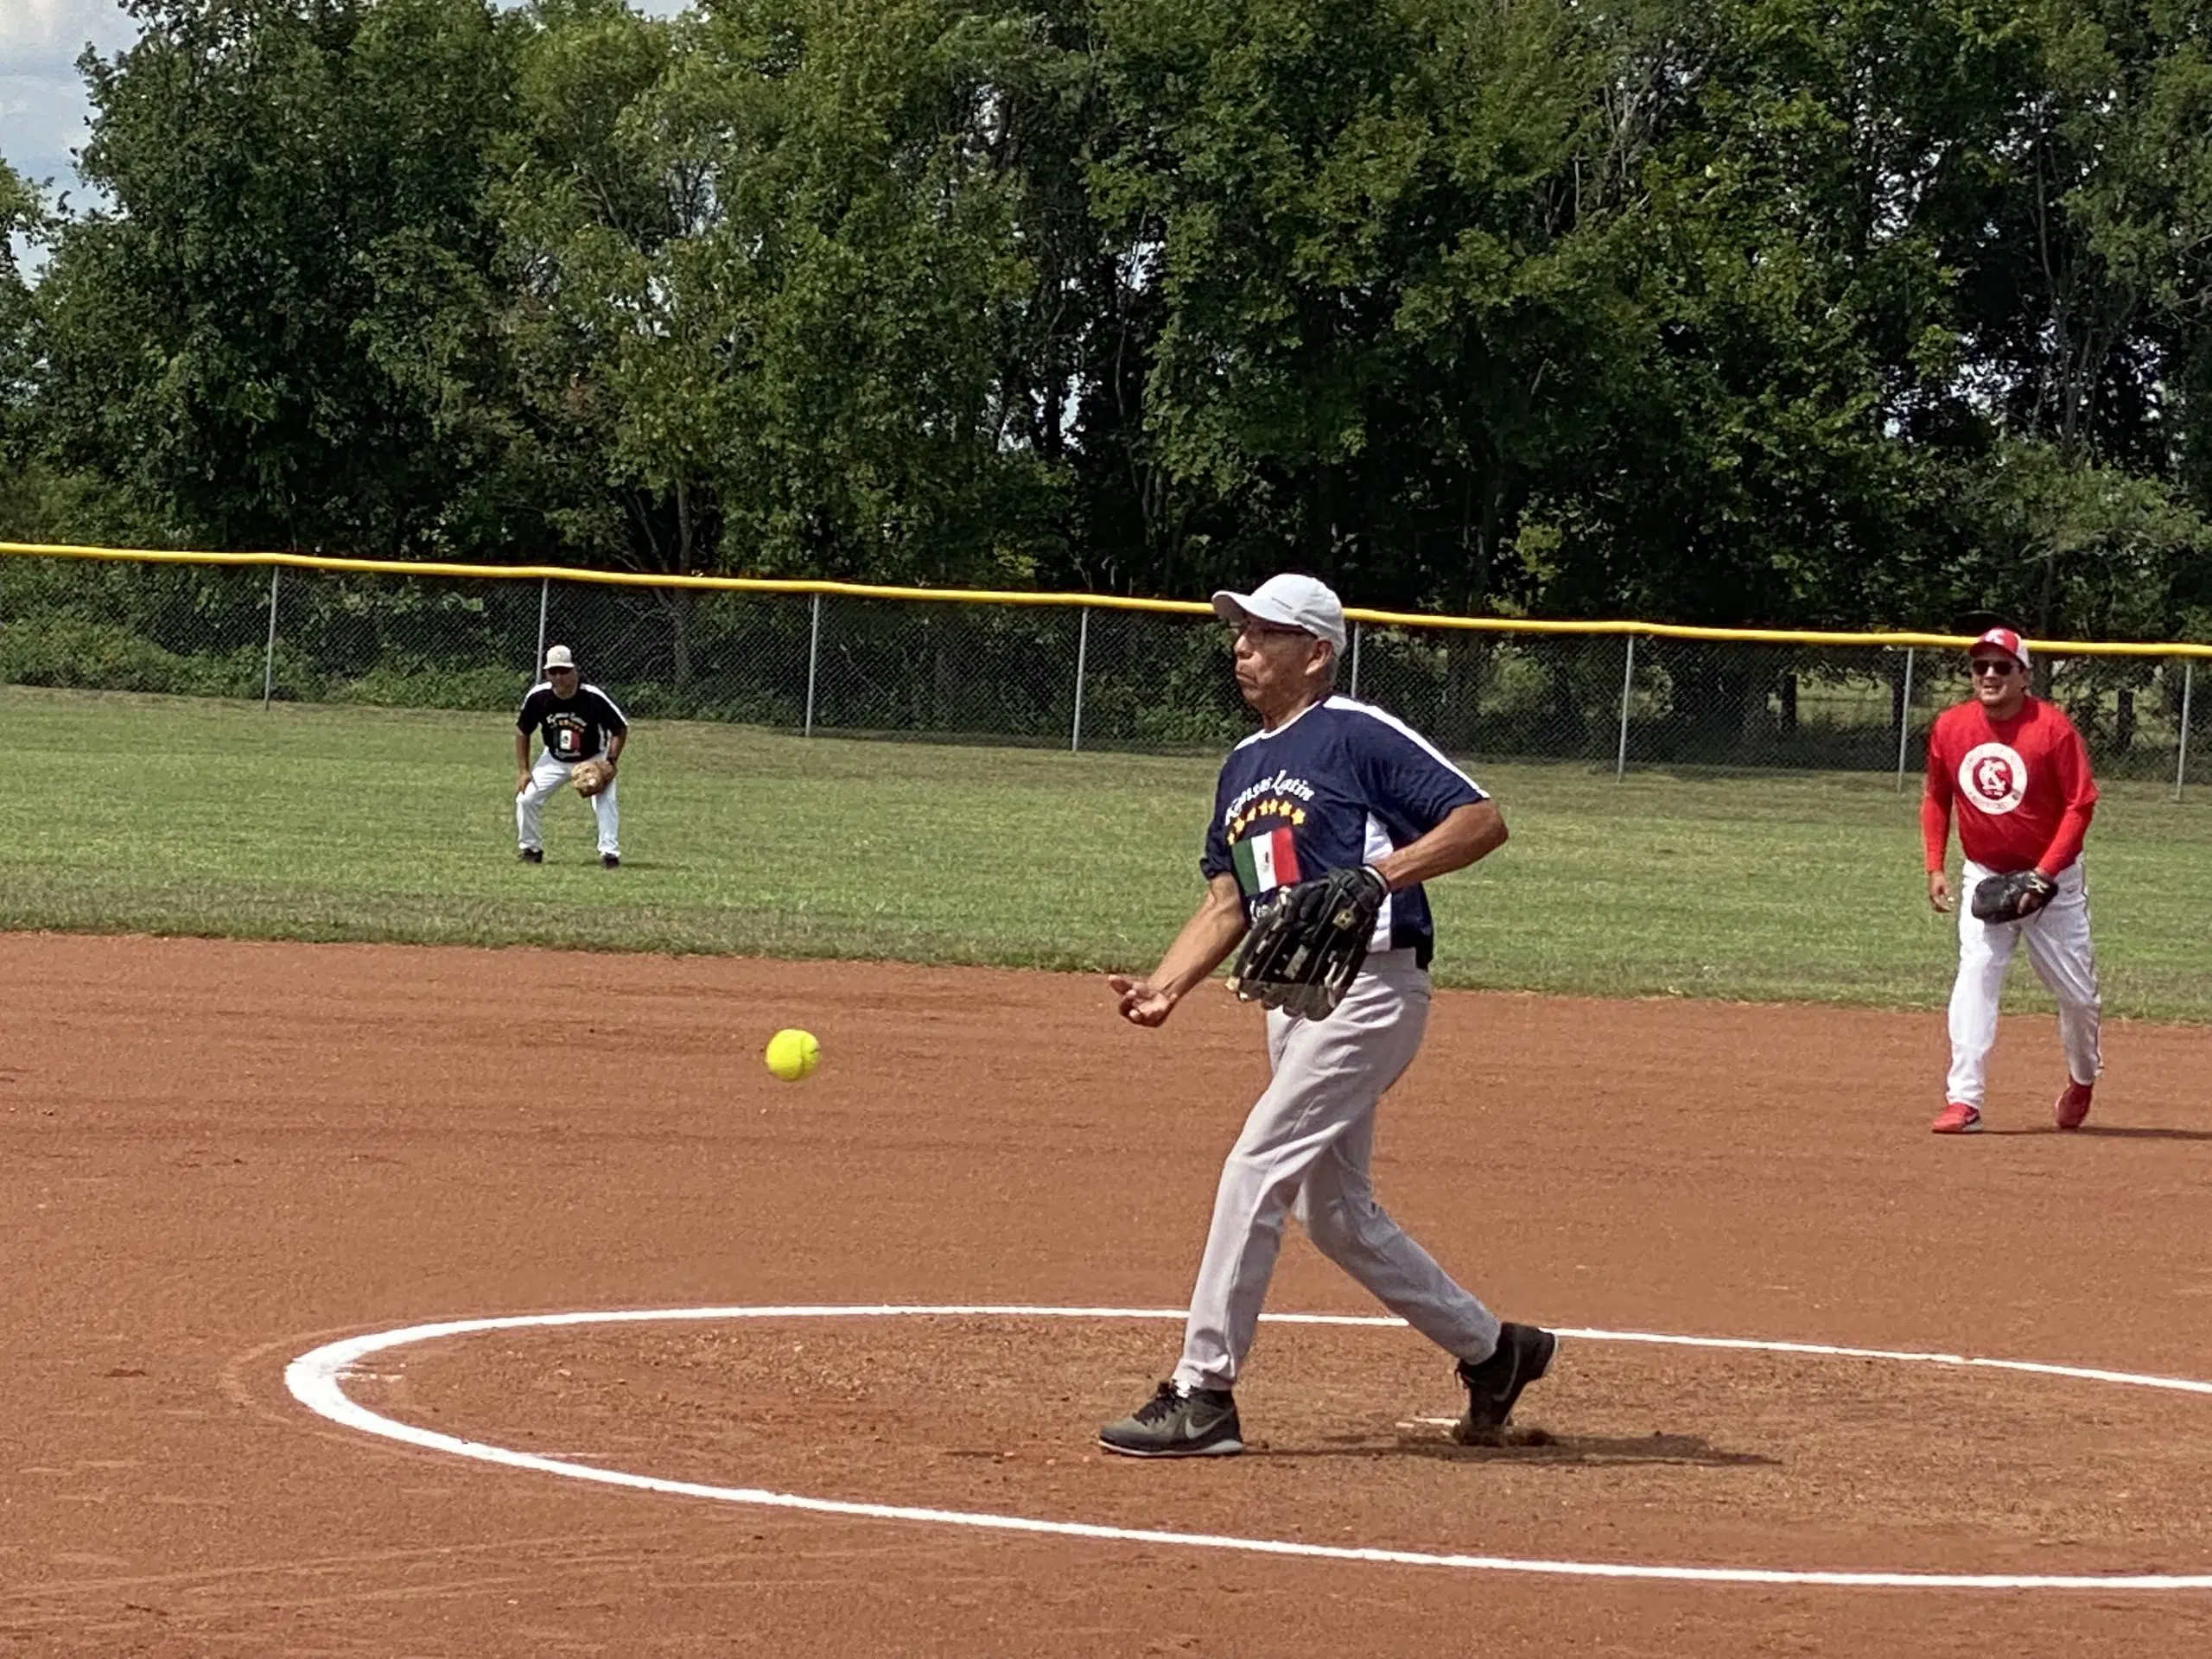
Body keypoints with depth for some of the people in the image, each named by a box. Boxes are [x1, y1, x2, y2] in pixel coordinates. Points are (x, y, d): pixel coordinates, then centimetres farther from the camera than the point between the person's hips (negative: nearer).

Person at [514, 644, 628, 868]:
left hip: (593, 760, -3)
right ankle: (531, 849, 14)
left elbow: (620, 729, -16)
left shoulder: (594, 698, -30)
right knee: (525, 798, -6)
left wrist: (611, 762, -26)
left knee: (605, 800, -23)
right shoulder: (537, 697, -22)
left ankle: (610, 852, -15)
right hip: (554, 760, 3)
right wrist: (523, 771, -8)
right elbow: (522, 731, -5)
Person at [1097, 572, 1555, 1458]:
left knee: (1254, 1172, -15)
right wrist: (1165, 985, 2)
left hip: (1370, 983, -10)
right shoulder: (1243, 766, 18)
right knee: (1335, 1212, 13)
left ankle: (1202, 1395, -12)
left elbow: (1483, 821, -12)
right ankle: (1491, 1349, 29)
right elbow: (1226, 902, 17)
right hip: (1291, 998, 10)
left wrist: (1379, 874, -24)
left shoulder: (1358, 736, -7)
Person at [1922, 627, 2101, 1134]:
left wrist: (2044, 873, -21)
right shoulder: (1950, 727, -3)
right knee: (1975, 976, -16)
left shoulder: (2052, 726, -15)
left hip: (2053, 879, -2)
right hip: (1984, 877, 2)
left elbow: (2080, 805, -15)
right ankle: (1964, 1100, -19)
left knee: (2076, 991, 6)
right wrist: (1935, 869, 1)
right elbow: (1936, 800, 10)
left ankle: (2083, 1079, 36)